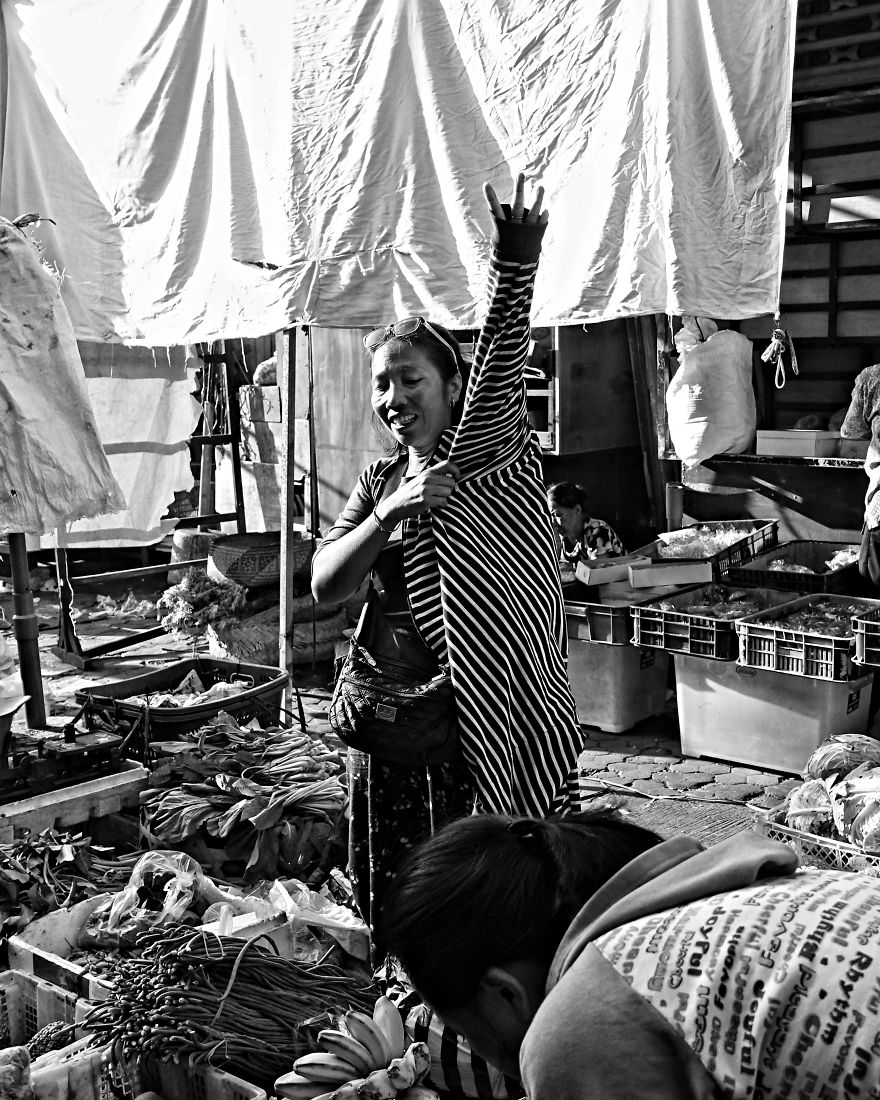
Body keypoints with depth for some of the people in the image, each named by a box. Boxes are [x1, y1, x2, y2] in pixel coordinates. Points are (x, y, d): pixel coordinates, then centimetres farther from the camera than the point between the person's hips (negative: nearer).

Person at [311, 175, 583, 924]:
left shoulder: (487, 449, -5)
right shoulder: (380, 482, 11)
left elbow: (500, 357, -24)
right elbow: (325, 586, 0)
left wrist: (517, 257, -41)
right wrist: (389, 511, -15)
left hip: (495, 704, -5)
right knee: (397, 889, 14)